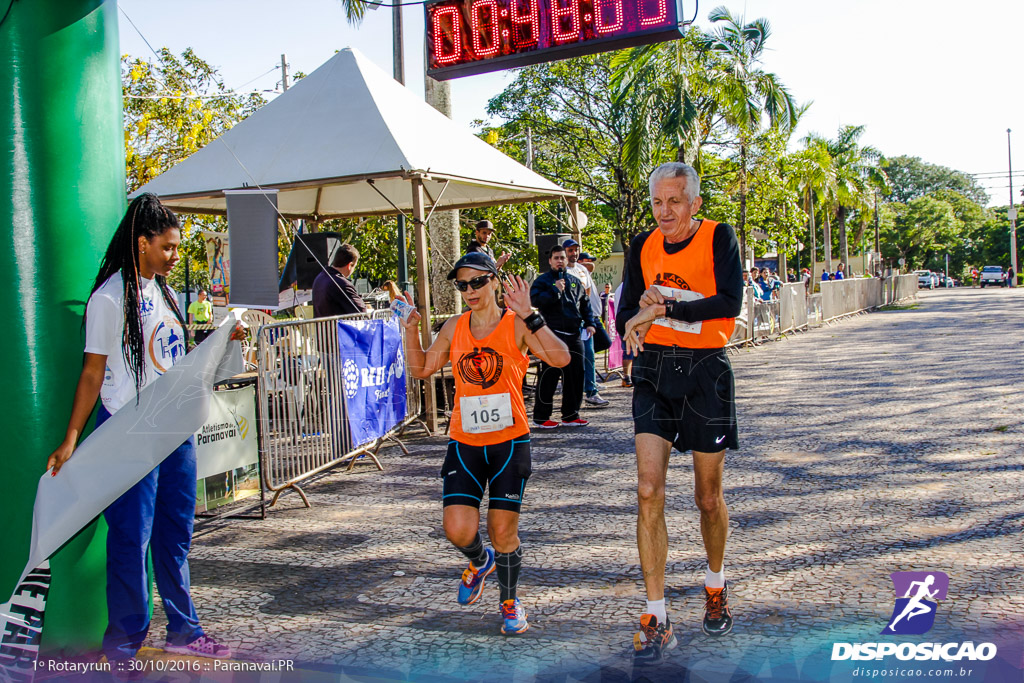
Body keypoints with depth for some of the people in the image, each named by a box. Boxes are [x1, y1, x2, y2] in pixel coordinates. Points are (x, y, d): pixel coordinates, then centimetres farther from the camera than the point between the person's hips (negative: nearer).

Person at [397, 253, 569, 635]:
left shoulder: (516, 325, -5)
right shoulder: (454, 328, 6)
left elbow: (560, 359, -19)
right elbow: (421, 369, 17)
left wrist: (528, 316, -25)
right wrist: (411, 329, 3)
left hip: (509, 441, -3)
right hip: (464, 443, 3)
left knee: (503, 530, 1)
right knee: (458, 531, -7)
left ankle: (509, 602, 26)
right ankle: (480, 561, 30)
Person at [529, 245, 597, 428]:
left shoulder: (575, 281, 19)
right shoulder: (543, 281, 3)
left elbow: (585, 304, 24)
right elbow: (535, 300, -12)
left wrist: (589, 323, 12)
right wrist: (555, 290, -17)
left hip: (574, 335, 6)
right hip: (553, 334, -6)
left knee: (576, 374, 7)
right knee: (549, 375, -6)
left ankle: (571, 415, 16)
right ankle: (541, 417, 1)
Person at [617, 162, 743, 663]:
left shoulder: (718, 237, -6)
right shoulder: (643, 246, 5)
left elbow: (730, 302, -19)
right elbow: (627, 314, 9)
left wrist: (664, 308, -21)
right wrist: (638, 319, -14)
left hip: (705, 371, -2)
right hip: (654, 369, 3)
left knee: (709, 497, 10)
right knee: (649, 491, -9)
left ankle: (715, 585, 38)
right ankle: (656, 619, -3)